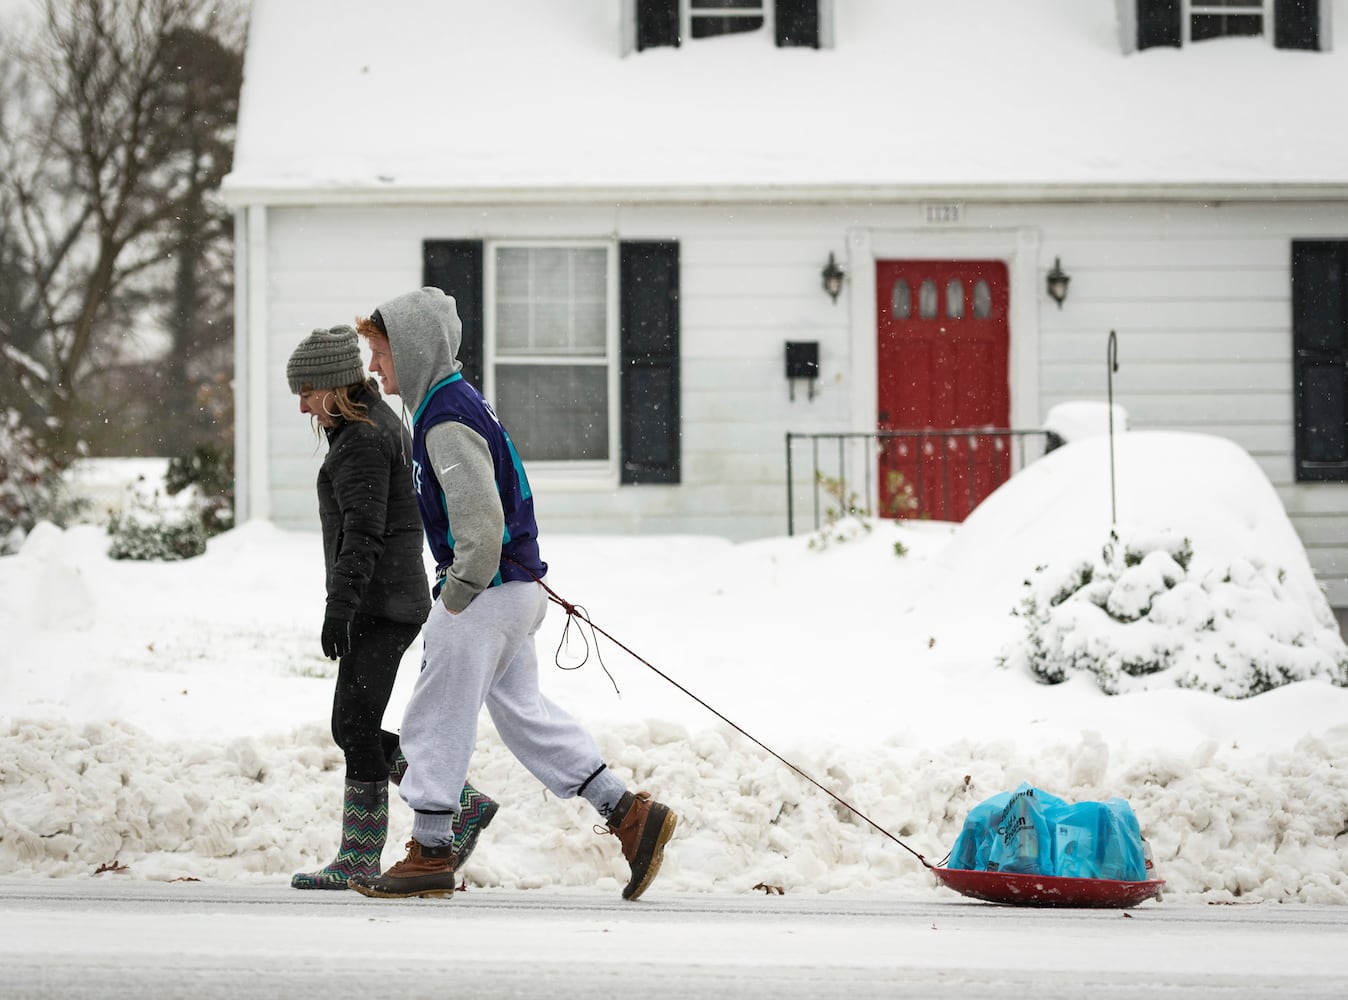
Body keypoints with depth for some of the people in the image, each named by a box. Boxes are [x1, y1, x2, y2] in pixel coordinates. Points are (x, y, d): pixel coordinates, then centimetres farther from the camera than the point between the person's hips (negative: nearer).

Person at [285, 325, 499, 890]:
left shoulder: (362, 441, -13)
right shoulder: (384, 426, 19)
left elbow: (363, 530, -22)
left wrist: (339, 605, -28)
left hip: (378, 607, -11)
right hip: (395, 603, 11)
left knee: (355, 726, -8)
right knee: (354, 729, 10)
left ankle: (360, 859, -6)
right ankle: (461, 807, 10)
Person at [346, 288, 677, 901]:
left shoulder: (447, 422, -19)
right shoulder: (454, 403, 14)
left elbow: (481, 517, -27)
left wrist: (458, 593, -17)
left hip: (486, 594, -10)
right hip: (513, 590, 10)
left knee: (435, 719, -1)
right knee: (524, 713, 13)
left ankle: (429, 855, 6)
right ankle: (629, 814, 11)